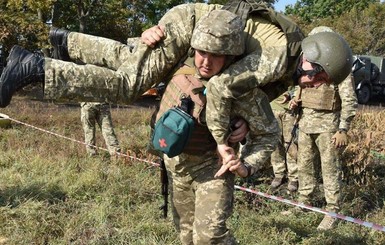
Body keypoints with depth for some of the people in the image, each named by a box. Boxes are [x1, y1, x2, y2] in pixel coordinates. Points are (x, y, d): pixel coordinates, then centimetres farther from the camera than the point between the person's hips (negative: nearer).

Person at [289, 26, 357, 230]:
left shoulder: (338, 66, -7)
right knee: (304, 165, 13)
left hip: (327, 122, -6)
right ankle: (304, 202, 26)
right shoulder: (307, 63, 12)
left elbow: (349, 101, -9)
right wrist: (296, 101, 4)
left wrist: (343, 130, -14)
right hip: (306, 121, 7)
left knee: (330, 168, -3)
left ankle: (332, 212, 4)